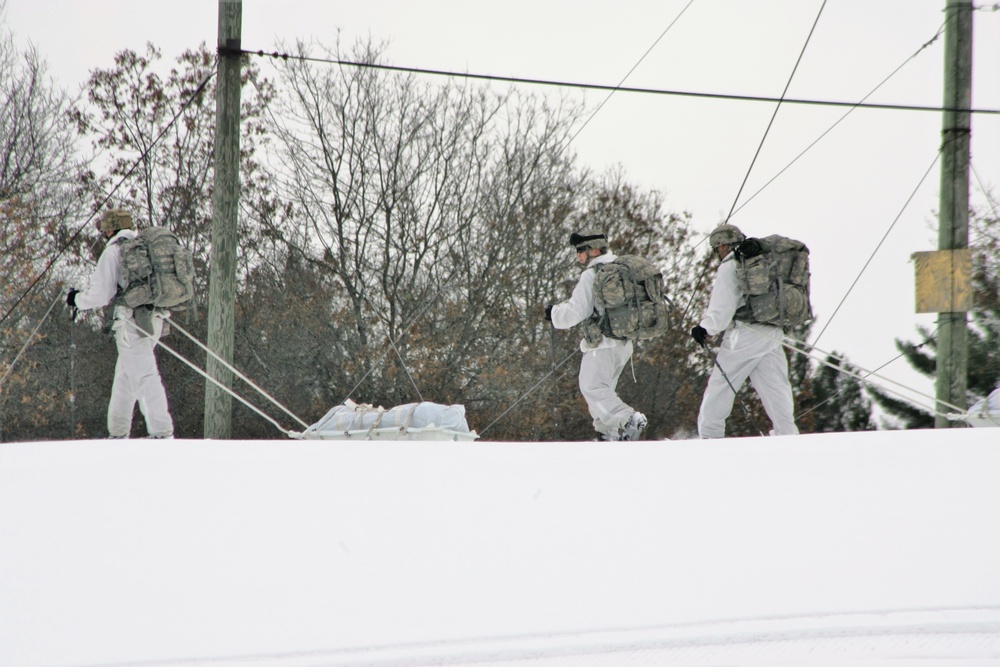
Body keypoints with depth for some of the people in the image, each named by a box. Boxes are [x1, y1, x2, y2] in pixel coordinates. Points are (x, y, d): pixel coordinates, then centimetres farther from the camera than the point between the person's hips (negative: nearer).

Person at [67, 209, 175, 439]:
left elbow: (100, 294, -7)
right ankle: (118, 433, 22)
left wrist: (77, 299, 10)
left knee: (145, 377, -9)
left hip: (132, 324, -8)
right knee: (124, 377, 16)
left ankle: (162, 433, -15)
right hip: (154, 319, 8)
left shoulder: (113, 252, -6)